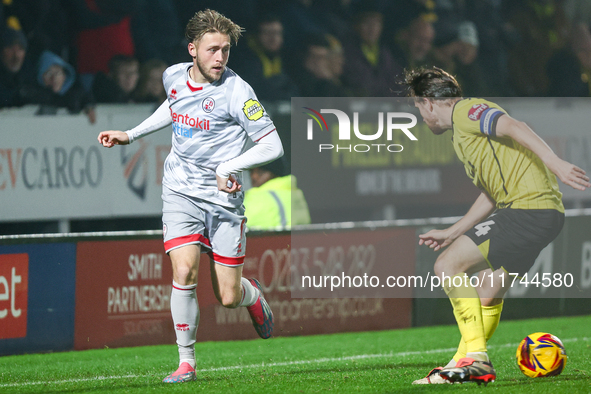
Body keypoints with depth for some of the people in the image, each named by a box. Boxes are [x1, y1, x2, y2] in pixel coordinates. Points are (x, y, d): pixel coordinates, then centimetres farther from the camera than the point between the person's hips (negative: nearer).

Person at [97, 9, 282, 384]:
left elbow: (273, 145, -15)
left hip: (223, 198, -3)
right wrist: (130, 135, 24)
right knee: (185, 272, -19)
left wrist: (229, 166, -26)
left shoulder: (237, 92, -16)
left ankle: (252, 294, 39)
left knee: (228, 297, 0)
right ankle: (187, 361, -4)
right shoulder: (174, 77, 0)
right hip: (181, 192, 3)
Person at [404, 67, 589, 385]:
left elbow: (513, 127, -20)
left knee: (447, 266, -11)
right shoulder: (461, 134, 28)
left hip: (528, 209, -10)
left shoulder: (465, 110, -3)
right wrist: (451, 233, 35)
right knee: (488, 296, 17)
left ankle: (476, 359, -14)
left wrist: (555, 163, -32)